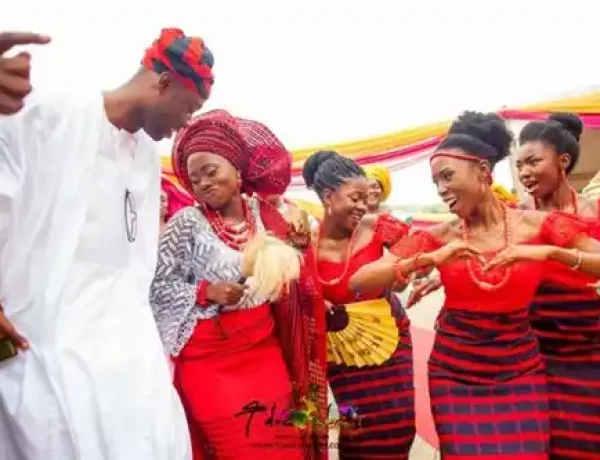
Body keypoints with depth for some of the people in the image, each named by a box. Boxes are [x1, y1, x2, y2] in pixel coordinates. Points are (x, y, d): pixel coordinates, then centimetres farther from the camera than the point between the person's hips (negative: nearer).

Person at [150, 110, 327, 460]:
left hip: (265, 350, 4)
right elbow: (156, 286, -8)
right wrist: (205, 293, -19)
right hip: (209, 356, -3)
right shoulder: (187, 222, -7)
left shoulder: (266, 214, 3)